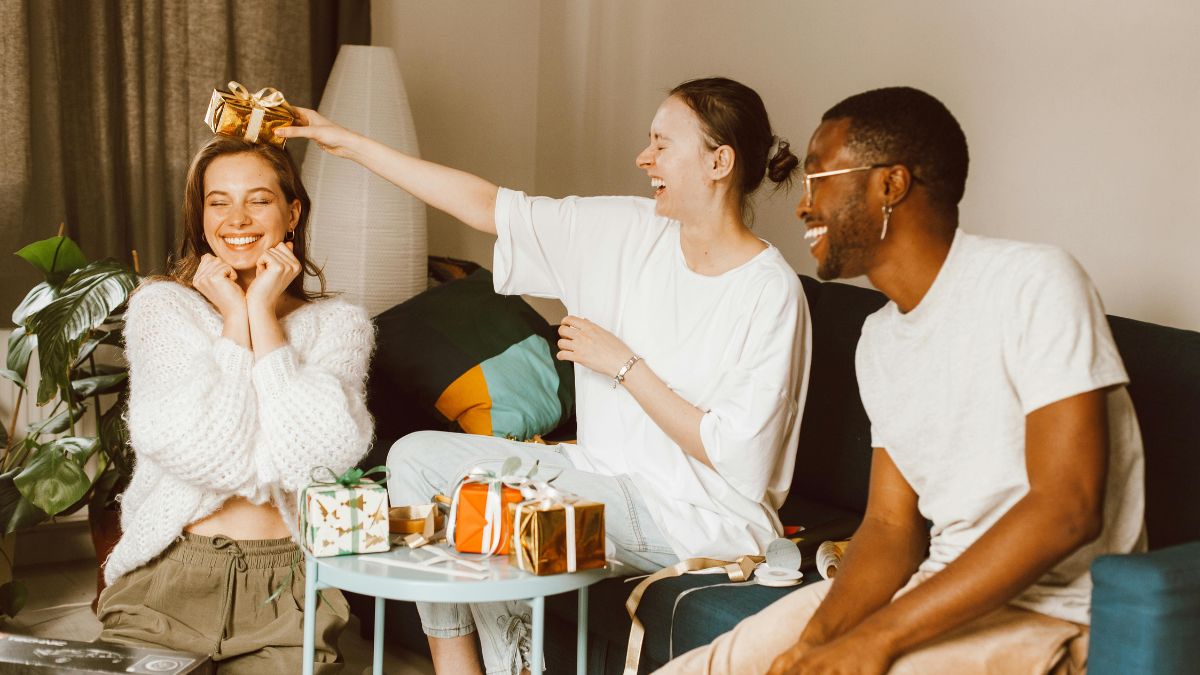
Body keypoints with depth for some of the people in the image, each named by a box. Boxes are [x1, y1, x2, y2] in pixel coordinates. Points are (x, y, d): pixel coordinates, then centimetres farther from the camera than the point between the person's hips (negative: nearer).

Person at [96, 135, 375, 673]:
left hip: (287, 588, 1)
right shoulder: (161, 308, 3)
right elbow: (214, 453, -12)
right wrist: (234, 319, -6)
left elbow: (309, 456, -13)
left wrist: (262, 312, -6)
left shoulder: (338, 325, 6)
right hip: (170, 575, 0)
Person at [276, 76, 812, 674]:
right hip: (606, 473, 8)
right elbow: (489, 206, 3)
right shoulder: (627, 231, 2)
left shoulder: (771, 293, -17)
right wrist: (350, 143, 2)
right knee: (417, 456, 0)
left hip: (701, 515, -8)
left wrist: (623, 365, -15)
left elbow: (732, 454, -19)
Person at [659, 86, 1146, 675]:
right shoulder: (879, 340, 10)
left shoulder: (1036, 284, -14)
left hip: (1049, 618, -7)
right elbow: (891, 525, 8)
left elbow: (1067, 509, -21)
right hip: (943, 589, 7)